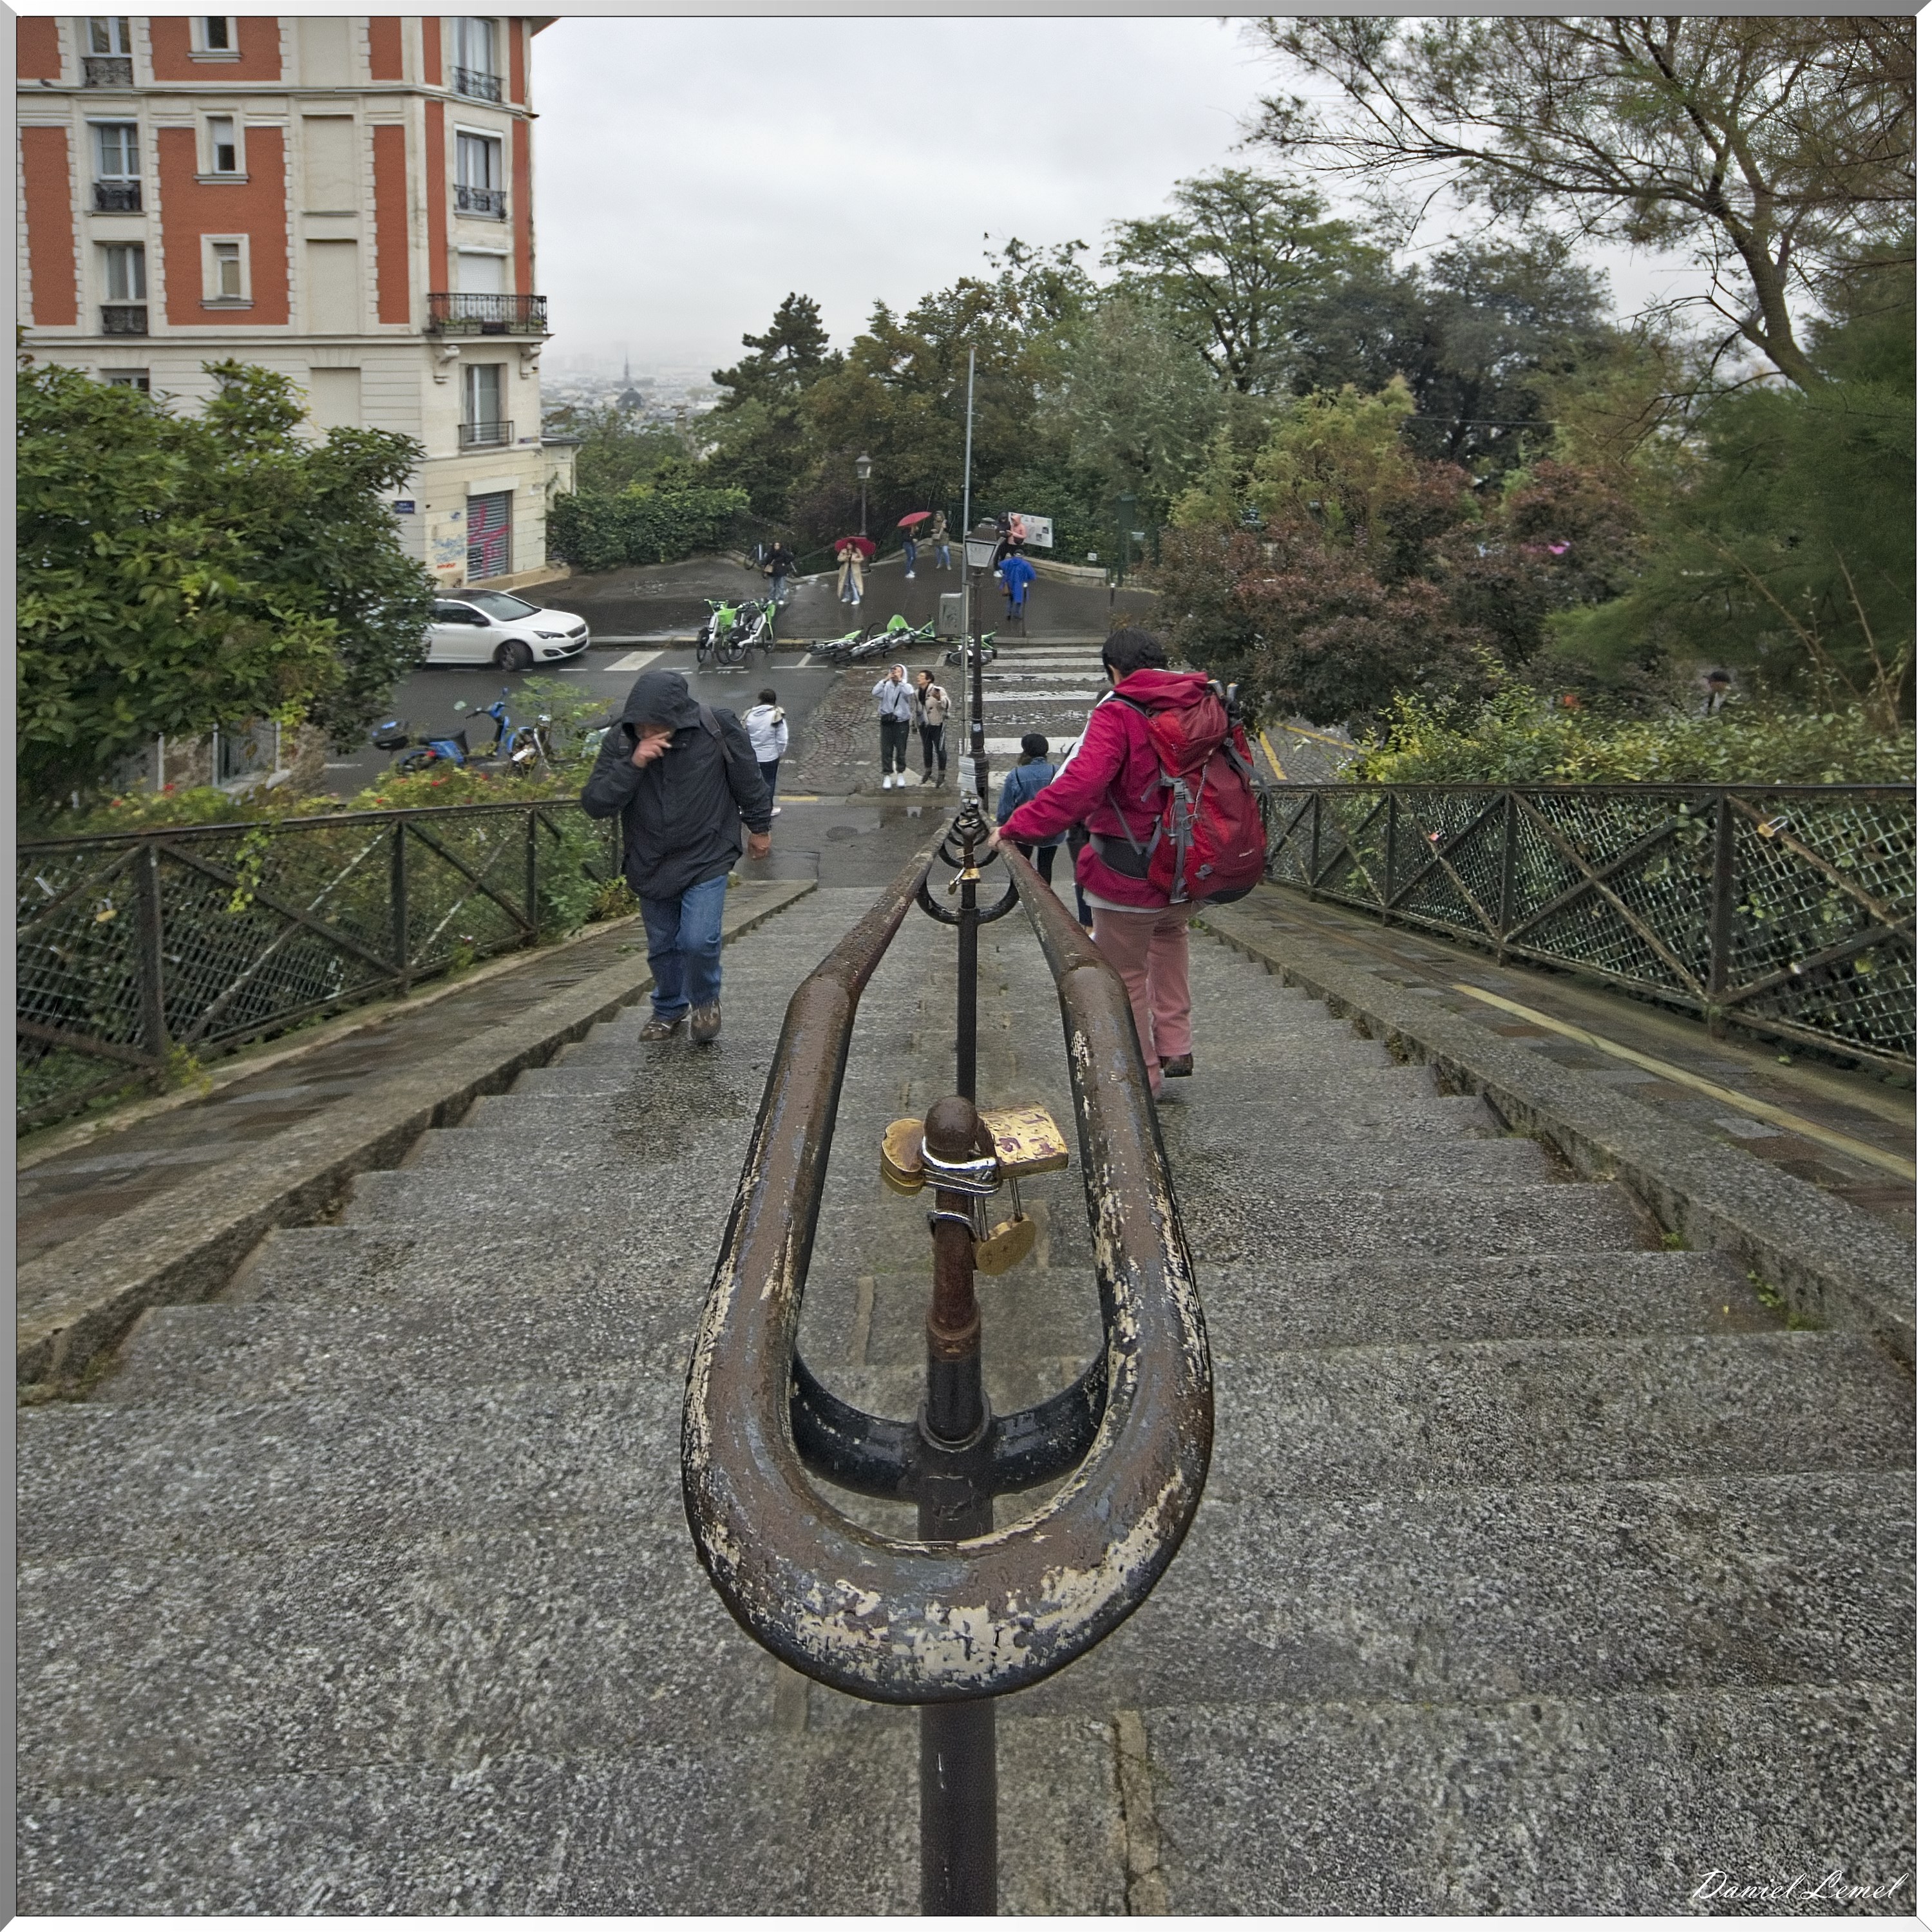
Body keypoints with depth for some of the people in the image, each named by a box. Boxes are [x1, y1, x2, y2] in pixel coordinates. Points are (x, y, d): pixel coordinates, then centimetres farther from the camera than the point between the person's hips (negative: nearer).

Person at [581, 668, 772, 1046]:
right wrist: (632, 765, -32)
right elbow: (595, 804, -19)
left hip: (706, 858, -3)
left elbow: (748, 781, -2)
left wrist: (759, 827, 10)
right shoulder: (619, 741, -14)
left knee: (699, 940, -15)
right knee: (662, 945, 16)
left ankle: (706, 1001, 16)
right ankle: (668, 1010, 42)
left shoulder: (717, 731, -19)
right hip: (650, 862, 3)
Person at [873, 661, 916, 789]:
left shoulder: (906, 687, 2)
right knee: (886, 751, -1)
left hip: (901, 722, -1)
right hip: (886, 722, 1)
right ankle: (888, 776, 6)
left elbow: (908, 693, -22)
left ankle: (900, 775, 20)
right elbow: (875, 692, -12)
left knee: (901, 750, 6)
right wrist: (885, 680, -13)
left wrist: (900, 680, -14)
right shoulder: (886, 686, 4)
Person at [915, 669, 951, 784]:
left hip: (937, 724, -6)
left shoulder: (938, 690, -16)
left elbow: (948, 705, -24)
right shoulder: (917, 693, 5)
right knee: (927, 749, 16)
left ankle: (941, 775, 10)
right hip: (924, 725, 6)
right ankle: (928, 773, 31)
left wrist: (939, 699, -43)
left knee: (940, 750, 0)